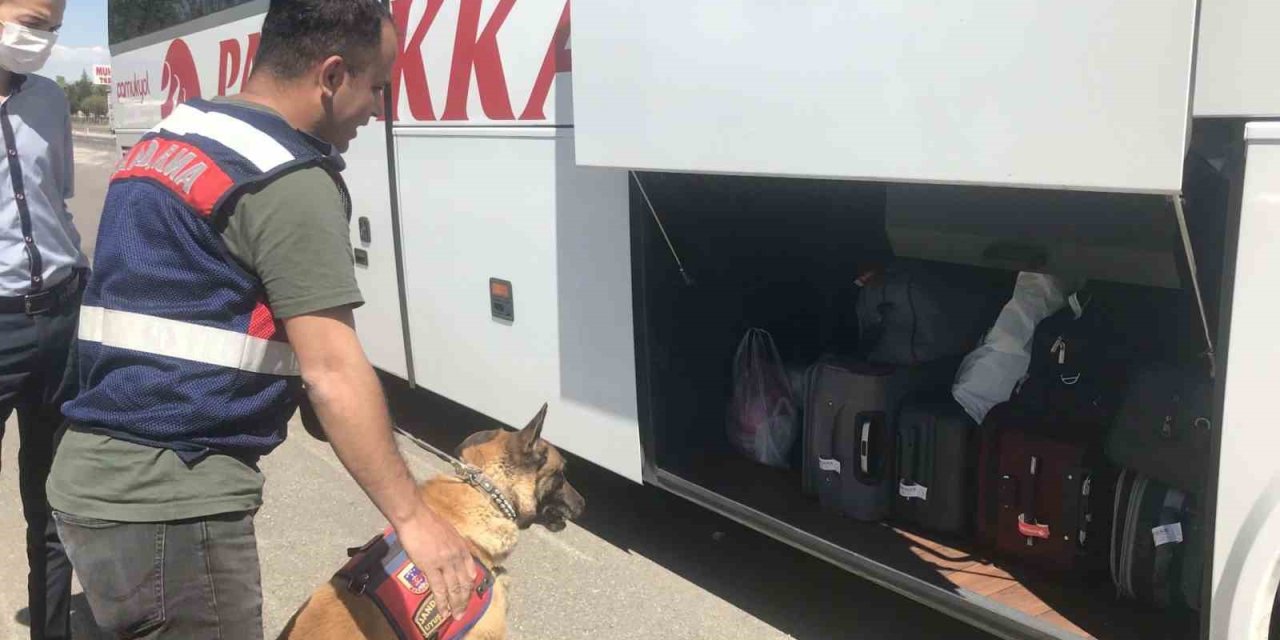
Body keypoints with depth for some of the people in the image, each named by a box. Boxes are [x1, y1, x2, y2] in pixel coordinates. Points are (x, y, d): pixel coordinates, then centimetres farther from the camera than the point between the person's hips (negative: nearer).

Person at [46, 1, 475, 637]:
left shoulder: (169, 139, 14)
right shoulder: (288, 181, -15)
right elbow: (333, 374, -19)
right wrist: (411, 517, -14)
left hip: (96, 478, 9)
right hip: (168, 502, -9)